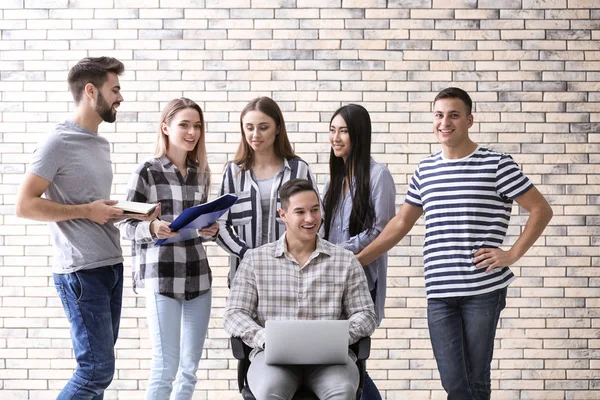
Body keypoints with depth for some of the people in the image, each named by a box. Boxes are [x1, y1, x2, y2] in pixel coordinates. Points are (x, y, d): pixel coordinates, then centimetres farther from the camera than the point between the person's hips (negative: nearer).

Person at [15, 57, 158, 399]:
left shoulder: (102, 145, 15)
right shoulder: (59, 143, -11)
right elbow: (25, 205, -15)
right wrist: (87, 211, -17)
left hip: (112, 266, 8)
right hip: (81, 271, -8)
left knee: (98, 365, 10)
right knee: (98, 369, -10)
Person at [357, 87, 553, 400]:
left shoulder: (496, 164, -2)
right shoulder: (425, 170, 12)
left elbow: (541, 210, 1)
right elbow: (401, 224, 18)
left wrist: (513, 254, -7)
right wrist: (357, 260, 13)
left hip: (483, 290, -4)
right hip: (439, 293, 4)